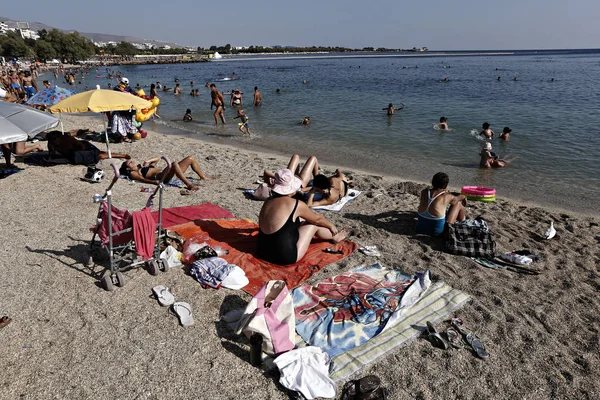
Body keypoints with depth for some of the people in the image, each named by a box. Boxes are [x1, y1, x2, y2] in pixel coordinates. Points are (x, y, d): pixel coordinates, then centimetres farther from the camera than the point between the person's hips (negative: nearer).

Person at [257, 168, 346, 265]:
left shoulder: (268, 202, 2)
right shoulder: (295, 205, -17)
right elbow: (317, 219, 2)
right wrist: (332, 225, 23)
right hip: (285, 258, -7)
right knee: (314, 224, 8)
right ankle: (334, 238, 38)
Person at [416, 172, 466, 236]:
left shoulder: (424, 192, -5)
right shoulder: (447, 196, -13)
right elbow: (457, 198, 12)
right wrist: (464, 197, 34)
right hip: (437, 232, -5)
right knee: (458, 203, 11)